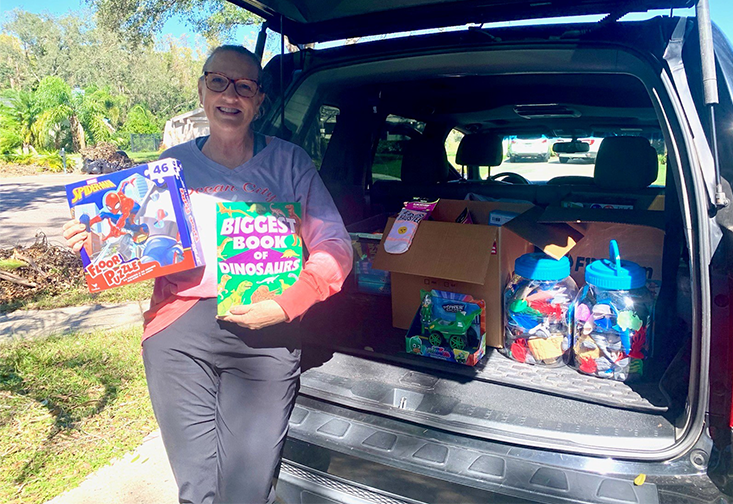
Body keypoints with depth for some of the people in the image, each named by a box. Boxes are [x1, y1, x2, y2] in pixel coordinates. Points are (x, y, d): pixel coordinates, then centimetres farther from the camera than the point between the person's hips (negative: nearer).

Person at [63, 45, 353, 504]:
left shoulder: (288, 161, 7)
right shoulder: (174, 164, 14)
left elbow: (335, 247, 0)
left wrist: (285, 306, -13)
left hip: (265, 333, -1)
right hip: (178, 331, 2)